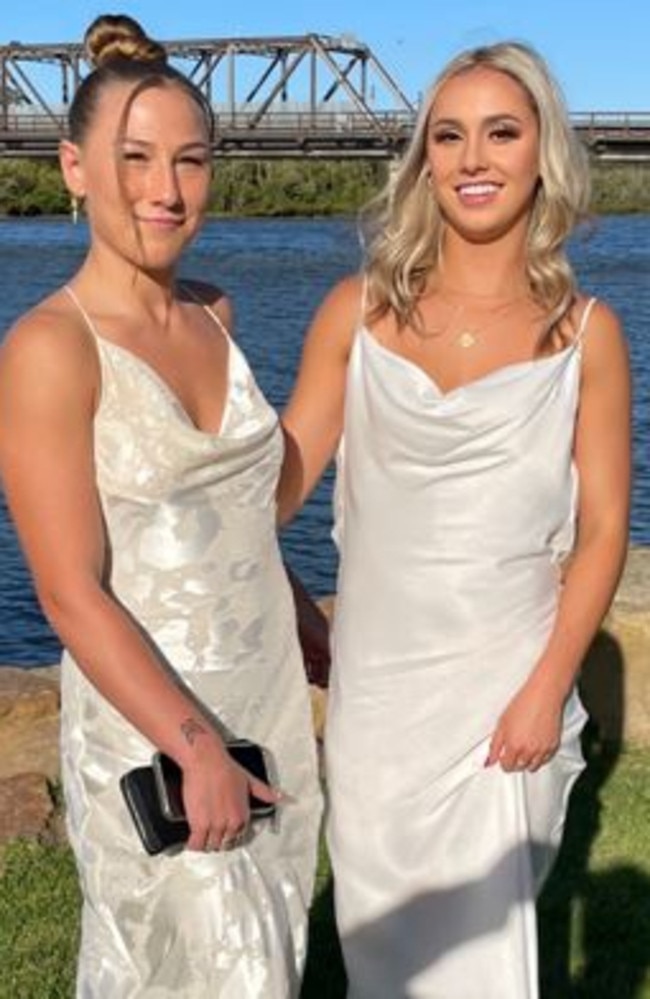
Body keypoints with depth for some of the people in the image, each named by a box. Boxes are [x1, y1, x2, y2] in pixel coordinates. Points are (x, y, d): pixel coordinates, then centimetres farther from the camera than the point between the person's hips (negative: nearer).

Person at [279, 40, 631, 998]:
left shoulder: (586, 331, -5)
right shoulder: (361, 308, -2)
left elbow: (602, 529, -4)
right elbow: (284, 468, -3)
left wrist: (548, 688, -9)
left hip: (506, 683, -1)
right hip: (375, 677, 2)